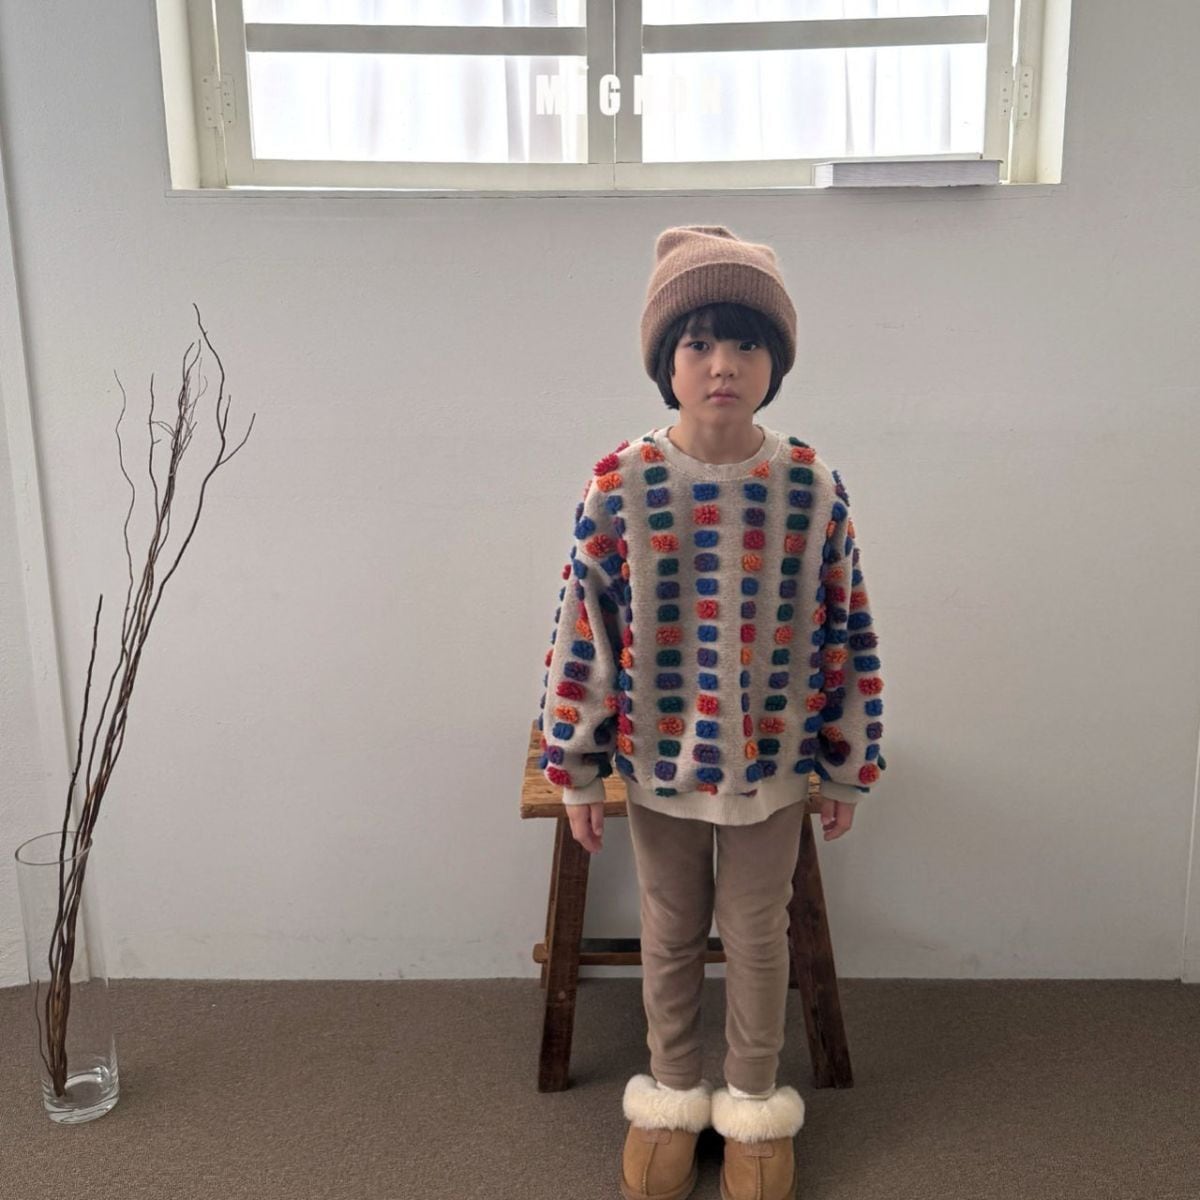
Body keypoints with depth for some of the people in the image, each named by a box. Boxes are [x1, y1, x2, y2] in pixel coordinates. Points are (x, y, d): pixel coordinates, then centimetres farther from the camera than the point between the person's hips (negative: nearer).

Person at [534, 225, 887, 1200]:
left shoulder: (814, 489, -11)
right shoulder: (618, 488, -12)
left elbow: (849, 637, -3)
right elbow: (581, 634, -6)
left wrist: (849, 769, 2)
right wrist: (575, 770, -2)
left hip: (772, 768, 0)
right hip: (658, 765, 0)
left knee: (758, 939, 17)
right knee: (670, 937, 19)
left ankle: (755, 1101, 41)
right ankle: (671, 1093, 43)